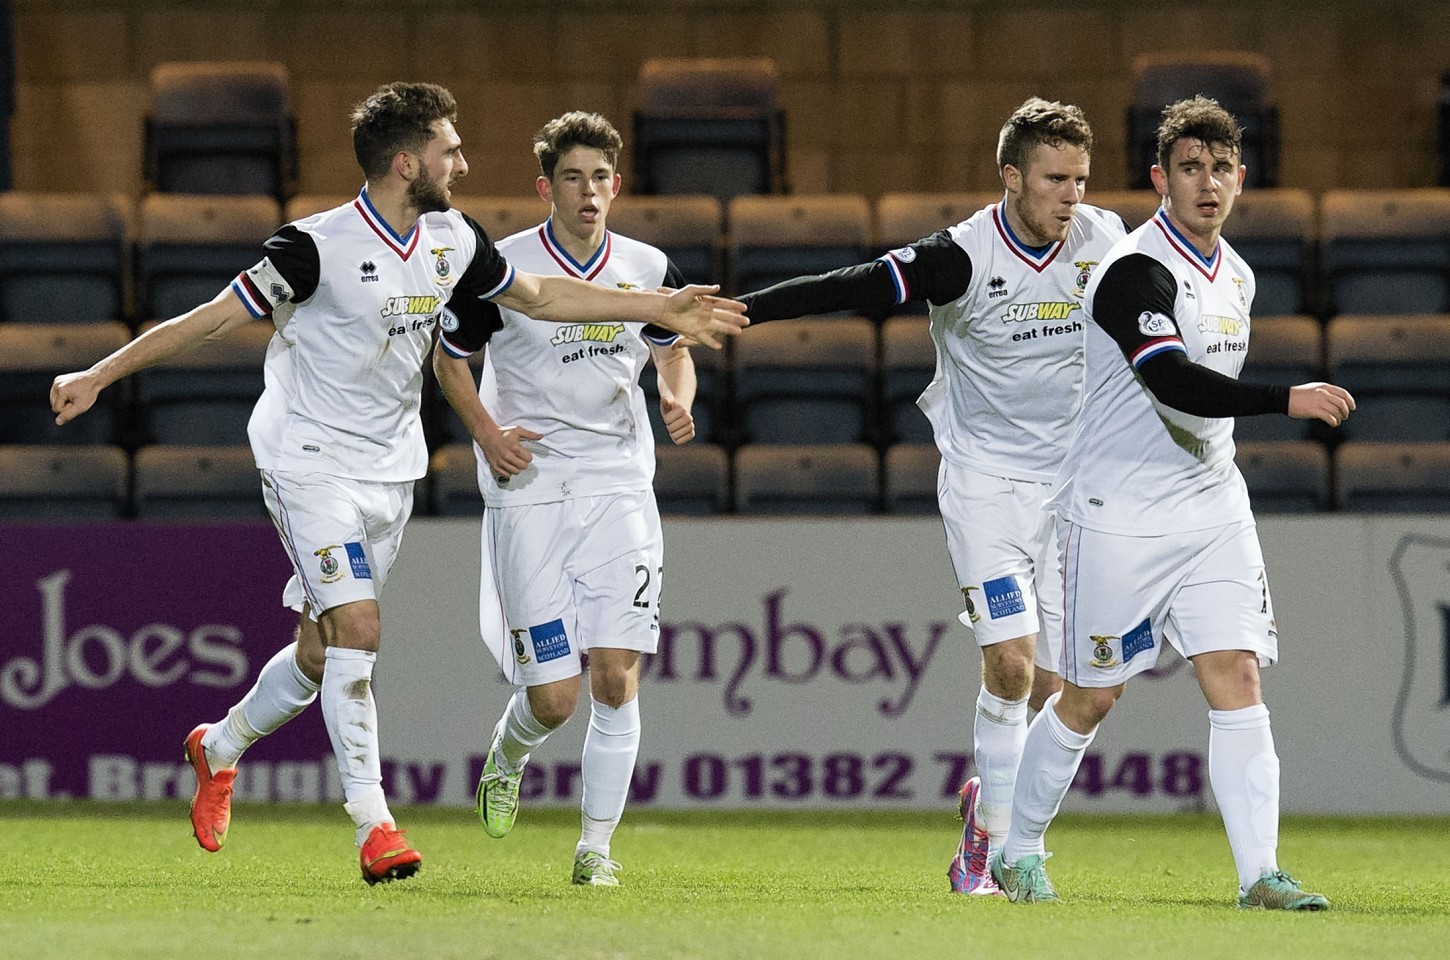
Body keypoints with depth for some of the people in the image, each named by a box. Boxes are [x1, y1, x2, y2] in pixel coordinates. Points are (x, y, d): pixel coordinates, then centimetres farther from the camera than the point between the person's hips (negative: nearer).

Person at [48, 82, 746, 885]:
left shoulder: (452, 241, 1)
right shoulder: (318, 247, -19)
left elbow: (539, 296, 17)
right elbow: (212, 319, -15)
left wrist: (661, 309, 17)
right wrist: (98, 376, -16)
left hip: (391, 468, 6)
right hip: (310, 463, -6)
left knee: (321, 652, 10)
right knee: (355, 630, -19)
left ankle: (219, 748, 37)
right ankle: (373, 826, -17)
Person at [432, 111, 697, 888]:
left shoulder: (647, 269, 4)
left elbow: (672, 351, 21)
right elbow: (449, 358, 7)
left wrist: (678, 400, -1)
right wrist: (487, 433, -7)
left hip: (620, 488, 2)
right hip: (529, 492, -2)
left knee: (615, 676, -9)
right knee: (553, 696, -5)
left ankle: (597, 845, 3)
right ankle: (505, 759, 31)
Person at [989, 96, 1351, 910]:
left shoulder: (1235, 276, 10)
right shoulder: (1135, 271, -17)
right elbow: (1172, 382, -31)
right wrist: (1287, 399, -37)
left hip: (1211, 507, 6)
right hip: (1117, 514, -6)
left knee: (1237, 675, -7)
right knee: (1092, 697, 4)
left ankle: (1260, 873, -11)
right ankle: (1019, 851, 24)